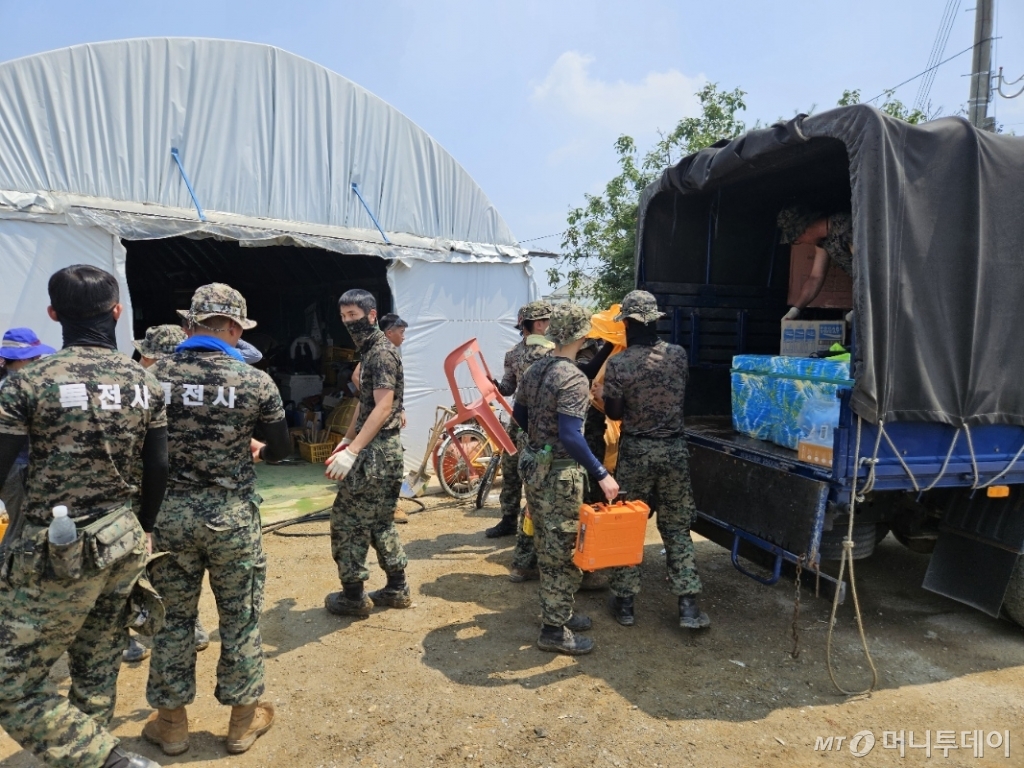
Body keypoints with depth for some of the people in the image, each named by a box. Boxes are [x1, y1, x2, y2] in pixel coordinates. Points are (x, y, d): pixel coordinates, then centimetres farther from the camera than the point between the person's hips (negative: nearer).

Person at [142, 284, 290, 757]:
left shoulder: (153, 375, -6)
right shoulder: (254, 381, -10)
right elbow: (281, 449, -1)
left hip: (168, 512, 2)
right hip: (231, 515, -2)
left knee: (173, 617, 17)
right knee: (241, 618, 13)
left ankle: (171, 722, 32)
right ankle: (243, 718, 28)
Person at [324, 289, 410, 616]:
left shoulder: (382, 352, -16)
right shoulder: (370, 351, 15)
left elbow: (383, 408, -24)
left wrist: (352, 451, -29)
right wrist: (347, 438, 21)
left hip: (376, 453, -10)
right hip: (383, 451, 10)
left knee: (347, 520, 0)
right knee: (379, 520, 16)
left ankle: (353, 595, 12)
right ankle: (397, 588, 25)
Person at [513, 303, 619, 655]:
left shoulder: (534, 369, 5)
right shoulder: (574, 379, -21)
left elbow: (519, 414, 16)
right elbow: (570, 436, -29)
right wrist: (602, 474, -26)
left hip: (533, 464, 9)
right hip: (560, 472, -9)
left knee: (547, 547, 19)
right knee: (564, 550, 3)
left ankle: (556, 612, 34)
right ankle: (554, 630, 13)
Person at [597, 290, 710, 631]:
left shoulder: (617, 364, -14)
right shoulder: (678, 354, -4)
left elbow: (615, 413, -5)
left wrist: (602, 395, 14)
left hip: (636, 450, -2)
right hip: (674, 448, 2)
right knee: (677, 527, 11)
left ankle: (624, 601, 19)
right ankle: (688, 605, 12)